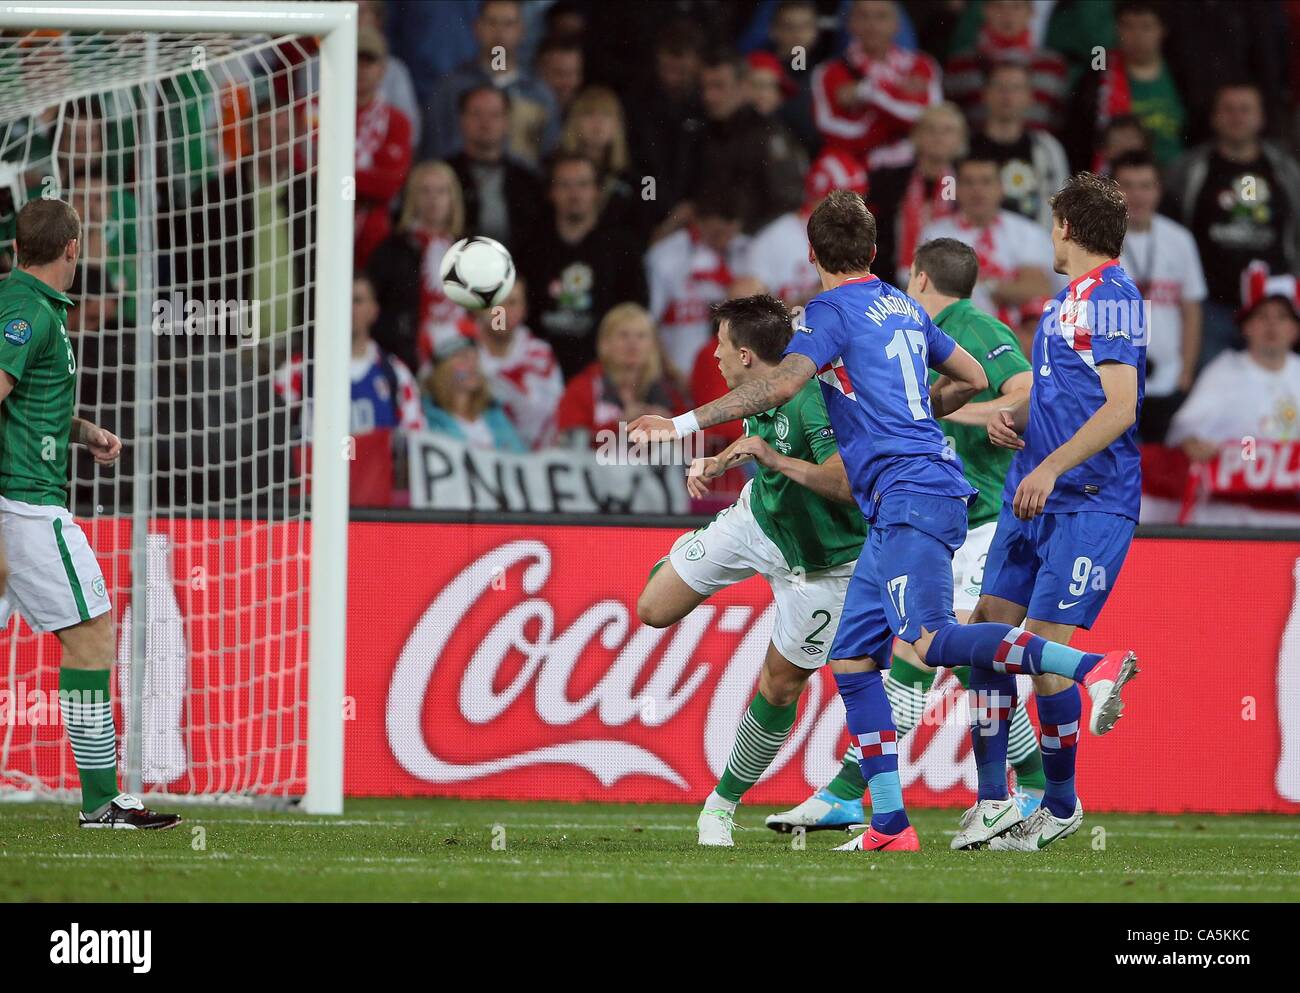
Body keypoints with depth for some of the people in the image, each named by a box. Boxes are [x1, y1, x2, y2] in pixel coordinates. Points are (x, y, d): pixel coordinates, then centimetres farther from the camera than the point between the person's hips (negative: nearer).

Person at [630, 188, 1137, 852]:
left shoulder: (834, 310, -5)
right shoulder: (904, 308, 19)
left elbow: (783, 383, -20)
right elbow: (972, 378, 29)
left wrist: (684, 423, -20)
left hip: (909, 494, -9)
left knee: (929, 641, -22)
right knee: (853, 659, 7)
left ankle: (1093, 666, -31)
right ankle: (888, 823, 2)